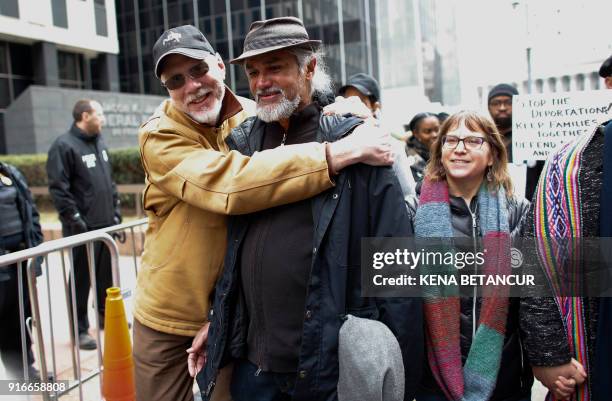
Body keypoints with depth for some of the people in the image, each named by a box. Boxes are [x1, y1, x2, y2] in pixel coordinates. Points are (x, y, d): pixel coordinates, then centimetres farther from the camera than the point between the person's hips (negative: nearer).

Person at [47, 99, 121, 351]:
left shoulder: (99, 143, 15)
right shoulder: (64, 145, -10)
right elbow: (58, 188, -16)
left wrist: (116, 212, 15)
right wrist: (75, 219, -18)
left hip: (106, 224, 7)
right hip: (83, 227, -7)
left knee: (107, 274, 15)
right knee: (82, 278, 2)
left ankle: (106, 314, 31)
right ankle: (80, 329, 13)